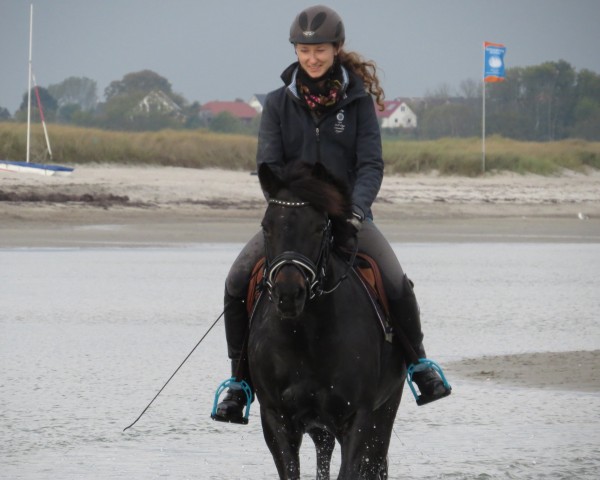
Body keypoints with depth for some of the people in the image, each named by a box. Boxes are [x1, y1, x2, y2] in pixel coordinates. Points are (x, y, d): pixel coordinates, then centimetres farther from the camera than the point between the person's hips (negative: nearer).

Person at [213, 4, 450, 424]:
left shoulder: (358, 99, 1)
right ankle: (240, 378, -7)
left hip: (348, 213, -1)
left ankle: (417, 361, 2)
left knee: (397, 284, -23)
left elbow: (371, 164, -5)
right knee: (238, 280, -20)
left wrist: (356, 209, -23)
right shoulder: (279, 103, 3)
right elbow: (268, 165, -3)